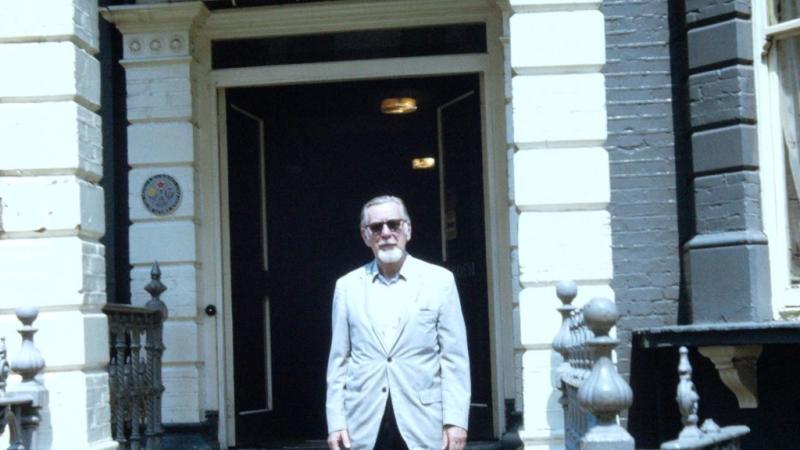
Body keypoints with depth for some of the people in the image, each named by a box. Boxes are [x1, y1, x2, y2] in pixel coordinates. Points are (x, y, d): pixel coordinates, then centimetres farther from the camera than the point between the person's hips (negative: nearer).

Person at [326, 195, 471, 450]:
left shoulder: (439, 281, 4)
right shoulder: (348, 286, 9)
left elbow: (455, 358, 1)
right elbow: (338, 360, 10)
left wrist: (455, 420, -5)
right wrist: (336, 421, 3)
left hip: (423, 424, -1)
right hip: (365, 426, 1)